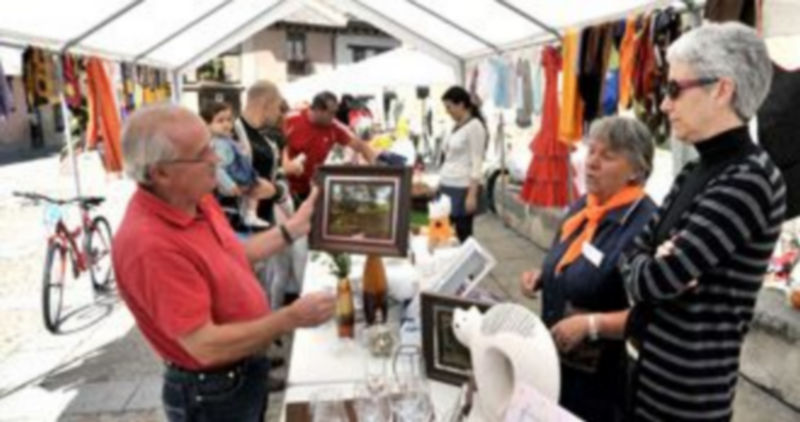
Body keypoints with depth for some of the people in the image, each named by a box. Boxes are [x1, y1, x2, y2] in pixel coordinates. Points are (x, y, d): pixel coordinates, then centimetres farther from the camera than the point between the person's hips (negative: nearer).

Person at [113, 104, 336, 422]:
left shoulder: (196, 200, -5)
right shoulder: (150, 244, -33)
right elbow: (205, 345, -31)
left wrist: (292, 229, 9)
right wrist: (292, 318, -26)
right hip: (211, 393, -8)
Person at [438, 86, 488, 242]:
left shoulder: (475, 126, -10)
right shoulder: (457, 127, 15)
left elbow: (477, 163, -14)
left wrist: (472, 195, -18)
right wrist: (441, 183, 16)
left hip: (462, 189, -8)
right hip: (447, 187, 8)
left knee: (463, 236, -2)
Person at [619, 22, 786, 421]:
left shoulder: (750, 180, -21)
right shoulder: (696, 171, 6)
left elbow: (651, 281, -27)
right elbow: (634, 252, 5)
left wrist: (657, 266, -5)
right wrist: (667, 264, -15)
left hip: (686, 383, -8)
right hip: (649, 362, 8)